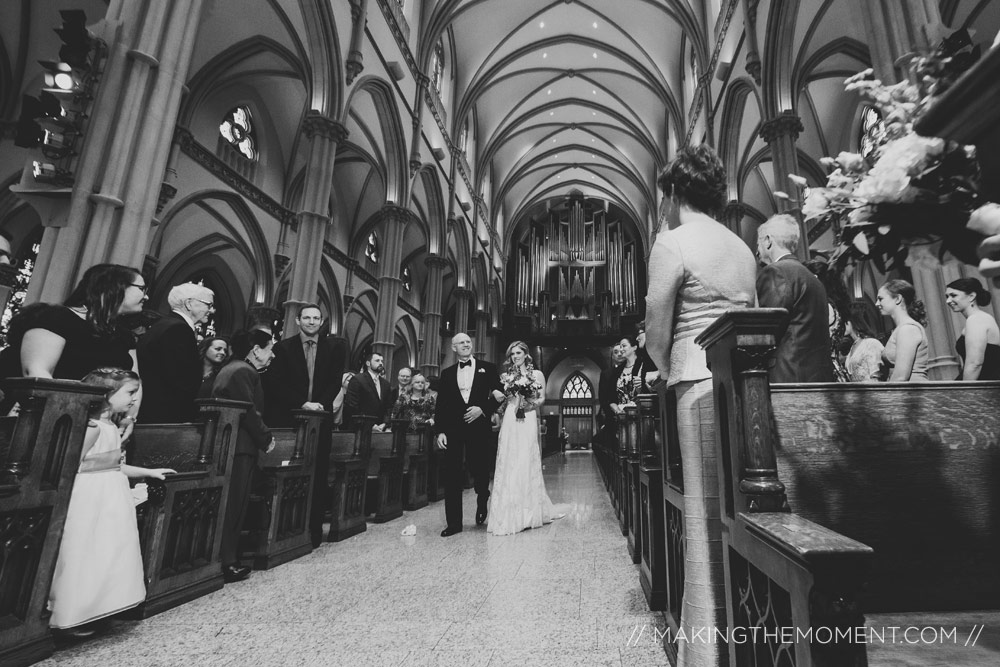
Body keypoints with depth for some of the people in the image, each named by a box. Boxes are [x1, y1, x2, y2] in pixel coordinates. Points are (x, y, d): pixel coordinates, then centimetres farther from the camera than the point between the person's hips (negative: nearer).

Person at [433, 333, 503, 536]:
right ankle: (454, 523, 11)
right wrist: (440, 431, -2)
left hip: (478, 426, -1)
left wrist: (482, 409, -11)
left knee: (480, 470, 4)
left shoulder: (487, 368, 8)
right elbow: (440, 405, 8)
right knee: (452, 476, 1)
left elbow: (499, 394, 3)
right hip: (453, 429, 2)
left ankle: (482, 501, 37)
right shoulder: (447, 373, 12)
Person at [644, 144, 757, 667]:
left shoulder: (672, 241, -3)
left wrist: (670, 374, 10)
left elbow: (656, 339, -8)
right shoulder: (743, 248, 18)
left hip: (703, 387, -7)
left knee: (709, 521, -3)